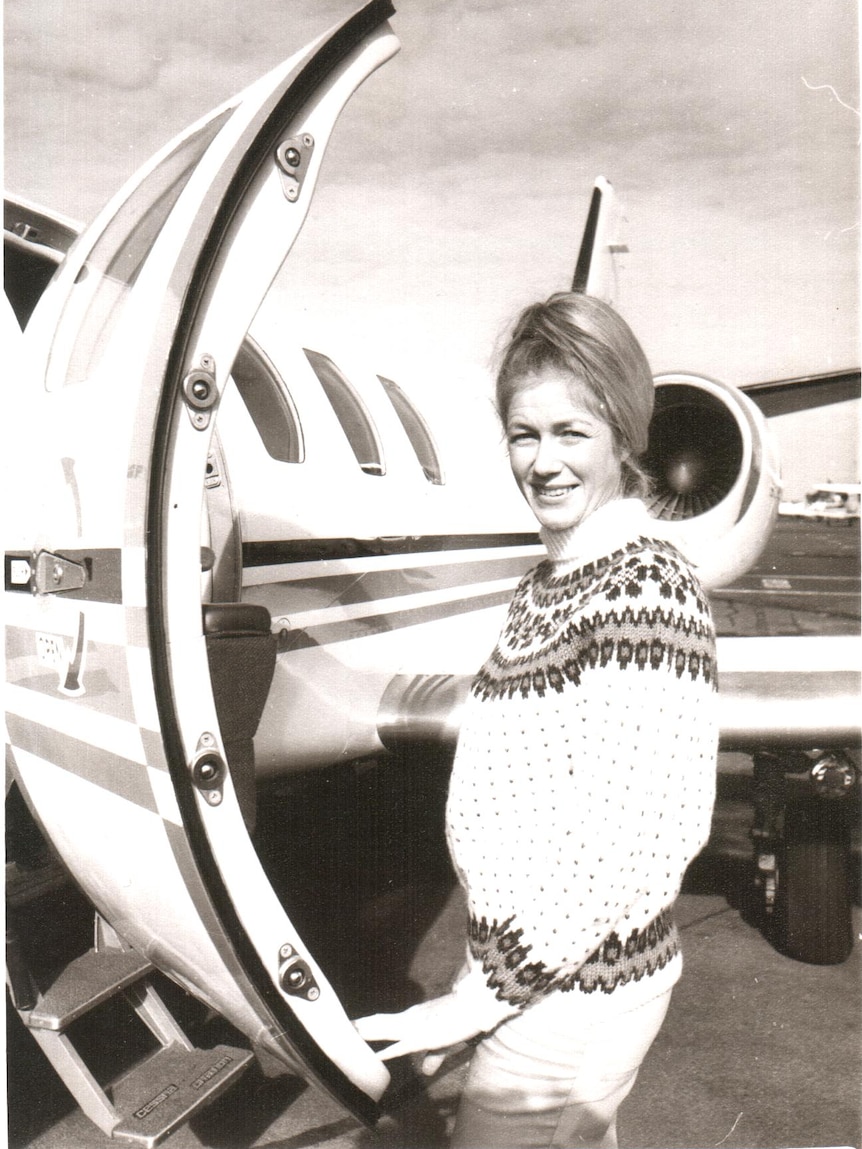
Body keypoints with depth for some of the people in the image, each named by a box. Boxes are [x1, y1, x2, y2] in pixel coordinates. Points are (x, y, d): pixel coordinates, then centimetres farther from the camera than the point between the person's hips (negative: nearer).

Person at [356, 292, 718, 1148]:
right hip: (531, 962, 8)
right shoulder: (551, 582, 5)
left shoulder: (645, 593, -23)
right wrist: (491, 971, 11)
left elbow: (624, 848, -26)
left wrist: (479, 1000, -19)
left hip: (569, 999, -8)